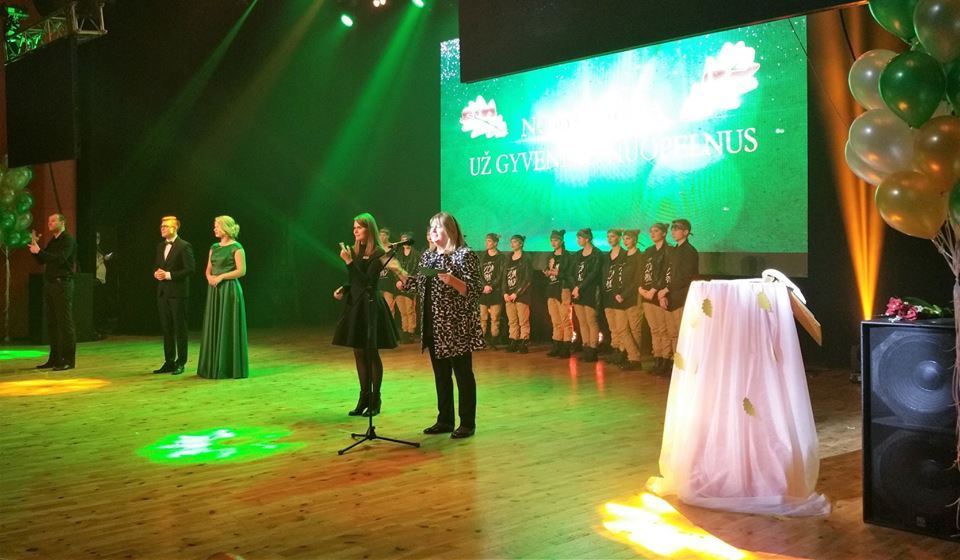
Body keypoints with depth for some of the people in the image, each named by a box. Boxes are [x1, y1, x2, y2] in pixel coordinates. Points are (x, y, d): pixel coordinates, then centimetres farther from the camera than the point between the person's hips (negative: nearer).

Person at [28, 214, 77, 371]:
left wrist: (40, 251, -24)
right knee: (52, 323, 9)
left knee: (65, 322, -8)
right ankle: (55, 359, 15)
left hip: (62, 284, -9)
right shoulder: (52, 241, 19)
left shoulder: (68, 239, -7)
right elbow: (42, 260, 18)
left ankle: (68, 360, -6)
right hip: (50, 284, 9)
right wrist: (34, 245, 6)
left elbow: (60, 259, -21)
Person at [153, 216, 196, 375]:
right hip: (162, 292, 7)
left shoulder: (184, 246, -8)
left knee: (180, 328, 0)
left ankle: (180, 363, 6)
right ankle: (169, 362, 16)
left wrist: (169, 275, -17)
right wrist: (156, 273, -1)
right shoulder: (160, 246, 14)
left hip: (178, 292, -7)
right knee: (166, 328, 10)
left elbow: (190, 269, -13)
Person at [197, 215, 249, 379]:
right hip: (214, 290, 7)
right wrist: (210, 277, -4)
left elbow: (242, 271, -14)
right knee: (213, 327, 8)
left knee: (228, 328, -4)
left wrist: (221, 277, -15)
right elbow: (208, 269, 17)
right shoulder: (214, 247, 14)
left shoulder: (236, 247, -7)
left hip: (229, 289, -7)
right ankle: (213, 366, 15)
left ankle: (231, 367, 3)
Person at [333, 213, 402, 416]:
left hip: (370, 306, -7)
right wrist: (343, 289, -1)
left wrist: (349, 262, -22)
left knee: (372, 354, 0)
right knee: (359, 353, 10)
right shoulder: (355, 251, 9)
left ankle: (375, 400, 8)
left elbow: (367, 281, -19)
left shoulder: (377, 253, -11)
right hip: (354, 304, 7)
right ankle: (364, 398, 18)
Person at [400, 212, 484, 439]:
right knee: (441, 375, 13)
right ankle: (445, 420, 23)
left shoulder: (465, 255, -9)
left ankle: (467, 423, 9)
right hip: (433, 326, 7)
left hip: (457, 327, -7)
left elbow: (475, 290, -14)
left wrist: (452, 280, -29)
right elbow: (421, 287, 13)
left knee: (463, 374, 1)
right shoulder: (427, 256, 12)